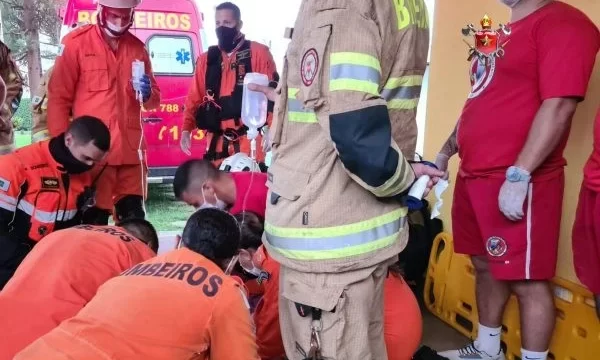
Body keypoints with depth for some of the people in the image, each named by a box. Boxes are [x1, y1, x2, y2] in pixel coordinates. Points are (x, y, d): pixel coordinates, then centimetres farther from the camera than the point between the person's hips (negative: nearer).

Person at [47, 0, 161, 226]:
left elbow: (154, 99, 18)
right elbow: (59, 97, -1)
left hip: (130, 149, 4)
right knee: (94, 219, 3)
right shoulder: (76, 42, -1)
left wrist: (147, 94, -6)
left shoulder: (138, 47, 12)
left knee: (134, 219, 11)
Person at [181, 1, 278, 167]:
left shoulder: (258, 52, 2)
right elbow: (195, 97, 15)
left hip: (248, 140, -4)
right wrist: (186, 129, 2)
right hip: (217, 142, 4)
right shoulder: (206, 59, 14)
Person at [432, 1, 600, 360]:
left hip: (517, 181, -9)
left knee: (527, 280, 0)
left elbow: (558, 107, -19)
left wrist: (520, 175, -23)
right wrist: (447, 150, 22)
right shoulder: (504, 33, 20)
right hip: (474, 176, 9)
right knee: (487, 267, 18)